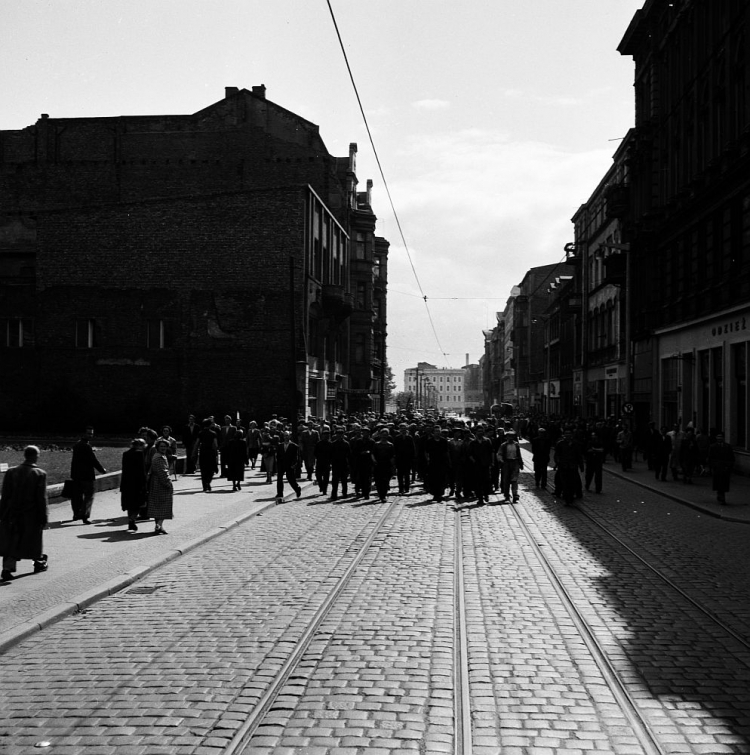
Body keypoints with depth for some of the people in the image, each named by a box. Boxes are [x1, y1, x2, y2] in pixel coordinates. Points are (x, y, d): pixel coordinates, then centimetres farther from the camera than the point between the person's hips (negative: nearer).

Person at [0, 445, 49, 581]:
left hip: (12, 515, 2)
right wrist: (44, 518, -5)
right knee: (34, 539, 17)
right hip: (32, 515, -2)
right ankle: (39, 563, 33)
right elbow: (42, 498, -13)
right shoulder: (40, 474, -13)